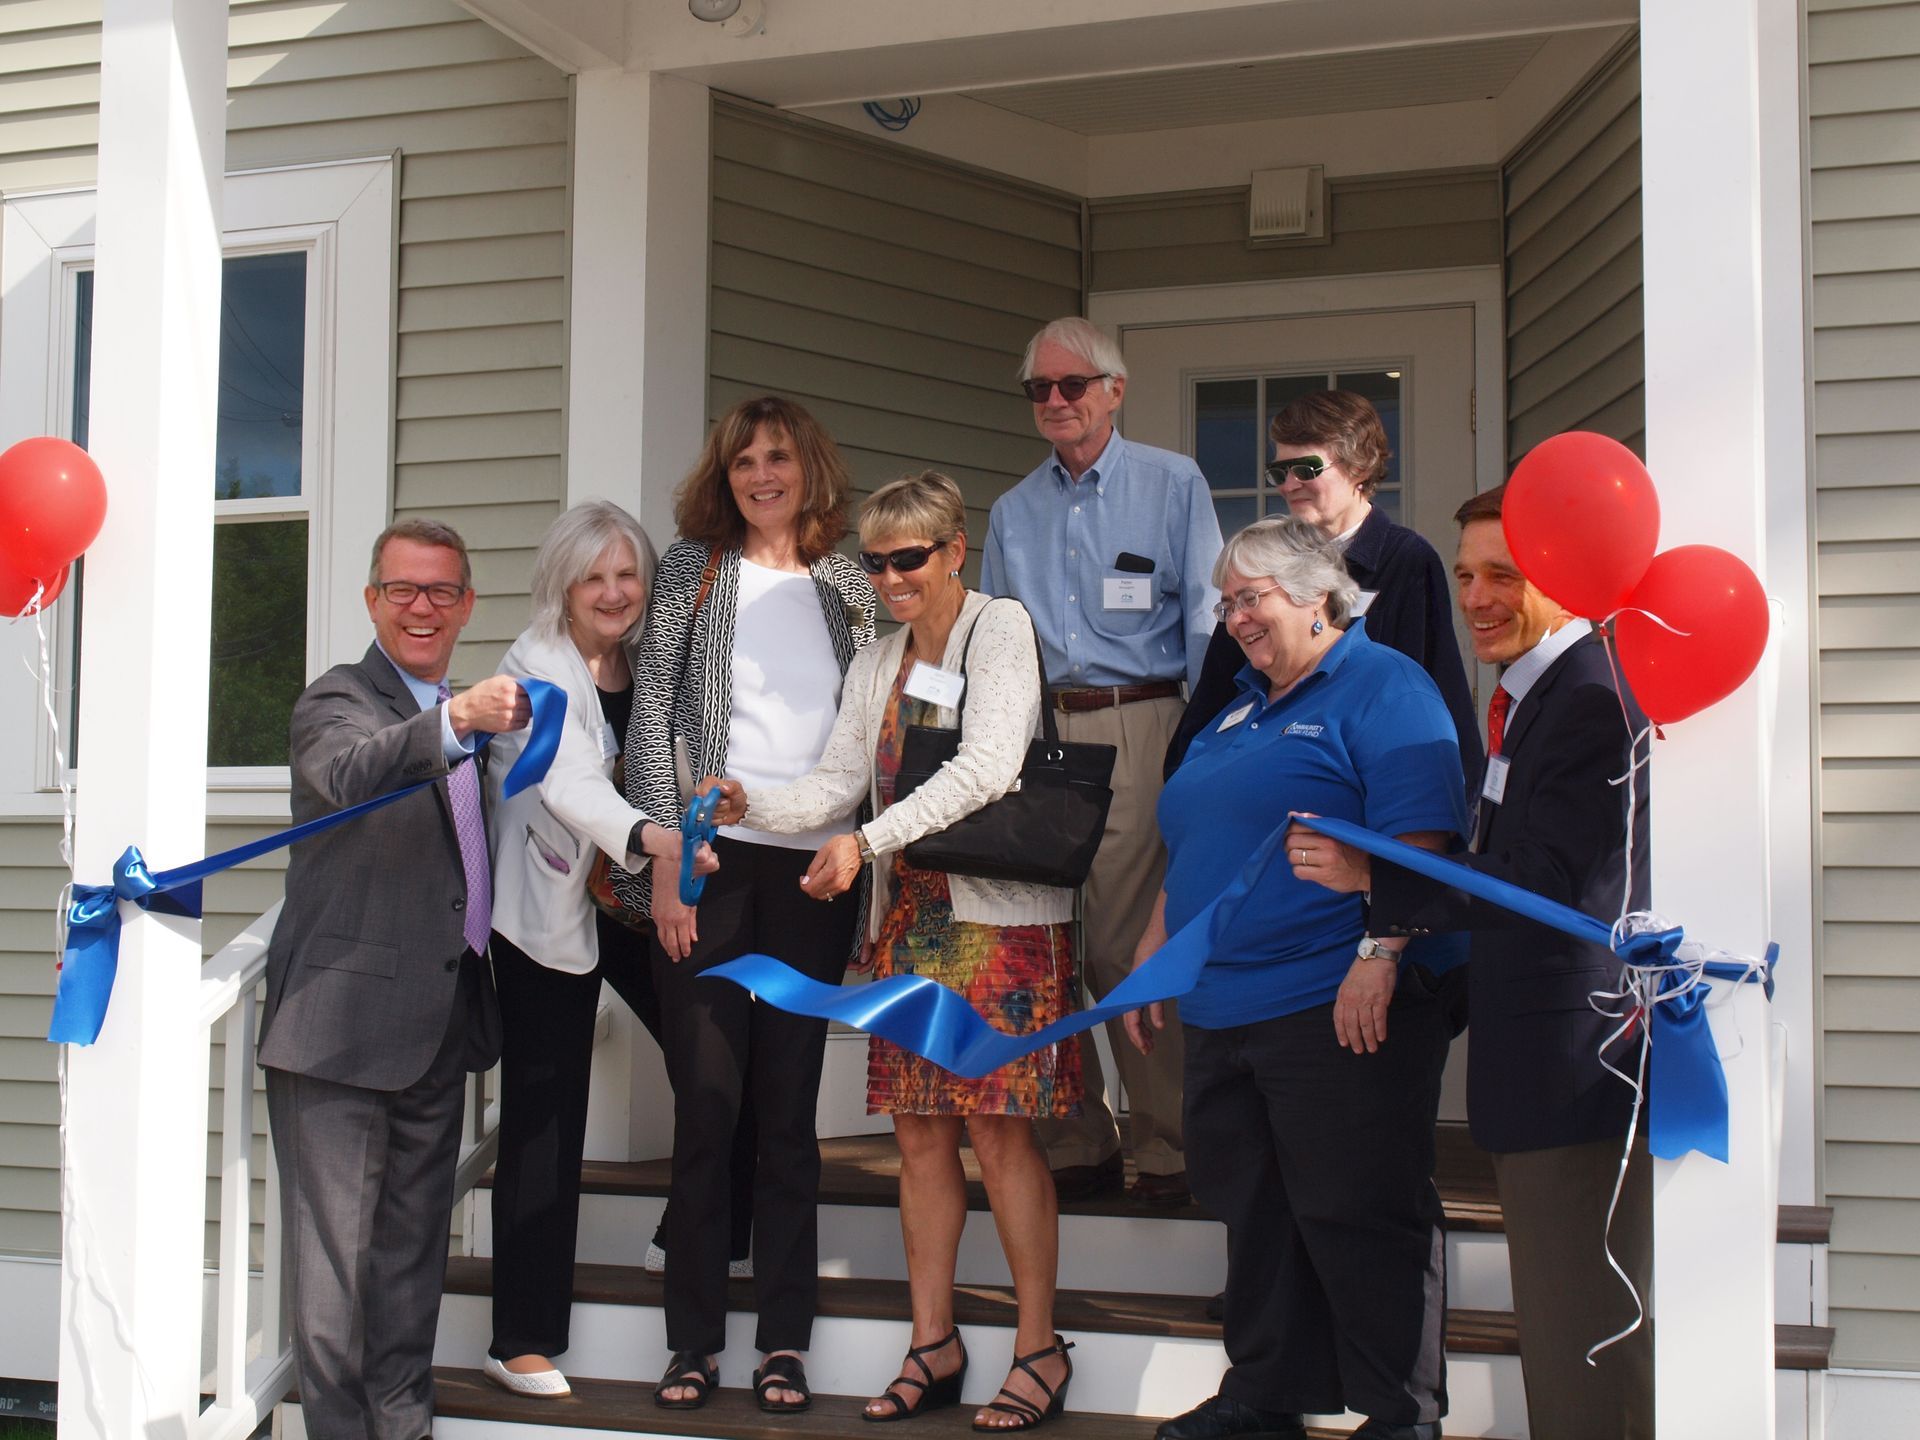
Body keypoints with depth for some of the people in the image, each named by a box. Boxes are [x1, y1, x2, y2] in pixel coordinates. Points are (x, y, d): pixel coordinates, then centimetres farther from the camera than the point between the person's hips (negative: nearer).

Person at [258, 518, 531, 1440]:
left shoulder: (465, 715, 17)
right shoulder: (337, 700, -7)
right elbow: (349, 775, -32)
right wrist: (452, 723, -48)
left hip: (440, 1025, 7)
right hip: (344, 1023, -7)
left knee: (413, 1247, 15)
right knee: (334, 1251, -2)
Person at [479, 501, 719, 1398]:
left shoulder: (650, 663, 5)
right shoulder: (535, 668, -12)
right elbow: (570, 783, -28)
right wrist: (645, 836, -44)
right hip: (550, 908, -5)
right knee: (544, 1114, -3)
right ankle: (524, 1339, 5)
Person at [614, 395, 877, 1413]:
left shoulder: (847, 585, 11)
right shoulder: (694, 567, 6)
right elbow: (653, 712, 1)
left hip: (813, 868, 2)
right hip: (710, 860, -1)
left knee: (789, 1102, 5)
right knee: (706, 1099, 0)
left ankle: (785, 1338, 13)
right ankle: (695, 1338, 10)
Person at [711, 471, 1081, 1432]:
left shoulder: (1000, 629, -4)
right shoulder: (875, 667, 18)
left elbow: (986, 766, -17)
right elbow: (840, 781, 11)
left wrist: (868, 841, -22)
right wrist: (754, 807, -8)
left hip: (1000, 912, -6)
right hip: (909, 915, 6)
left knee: (997, 1129, -7)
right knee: (919, 1132, 6)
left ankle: (1039, 1351, 4)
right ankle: (933, 1346, 15)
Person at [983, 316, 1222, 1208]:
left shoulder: (1173, 485, 6)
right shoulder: (1012, 513, 20)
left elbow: (1208, 623, 1)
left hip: (1140, 728, -4)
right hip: (1038, 734, 5)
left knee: (1129, 946, -8)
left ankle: (1166, 1149, 4)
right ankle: (1074, 1146, 12)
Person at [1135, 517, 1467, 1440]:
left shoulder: (1380, 687, -5)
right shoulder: (1240, 711, 22)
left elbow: (1418, 837, -17)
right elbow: (1193, 855, 27)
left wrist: (1378, 956, -24)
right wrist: (1152, 958, 22)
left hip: (1338, 1009, -9)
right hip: (1221, 1010, 9)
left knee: (1359, 1216, -3)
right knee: (1253, 1213, 13)